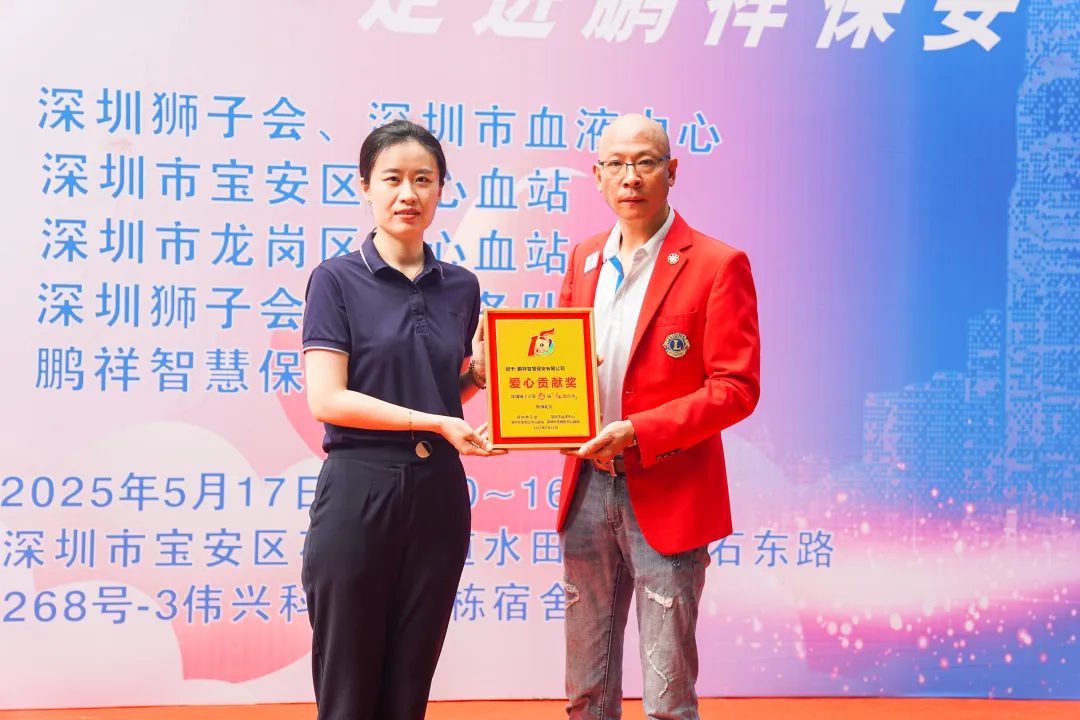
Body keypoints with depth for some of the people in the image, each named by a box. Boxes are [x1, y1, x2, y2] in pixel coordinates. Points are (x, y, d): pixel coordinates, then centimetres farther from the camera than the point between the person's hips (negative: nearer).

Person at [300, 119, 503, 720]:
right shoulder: (337, 280, -4)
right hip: (359, 491, -4)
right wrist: (434, 422, -18)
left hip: (438, 492, 4)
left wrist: (479, 372, -3)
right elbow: (326, 399, -13)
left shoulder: (461, 287, 9)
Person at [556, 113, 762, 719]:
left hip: (667, 500, -5)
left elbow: (737, 387, -11)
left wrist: (638, 433, -20)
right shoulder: (584, 260, 12)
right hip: (588, 488, 5)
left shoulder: (718, 265, -6)